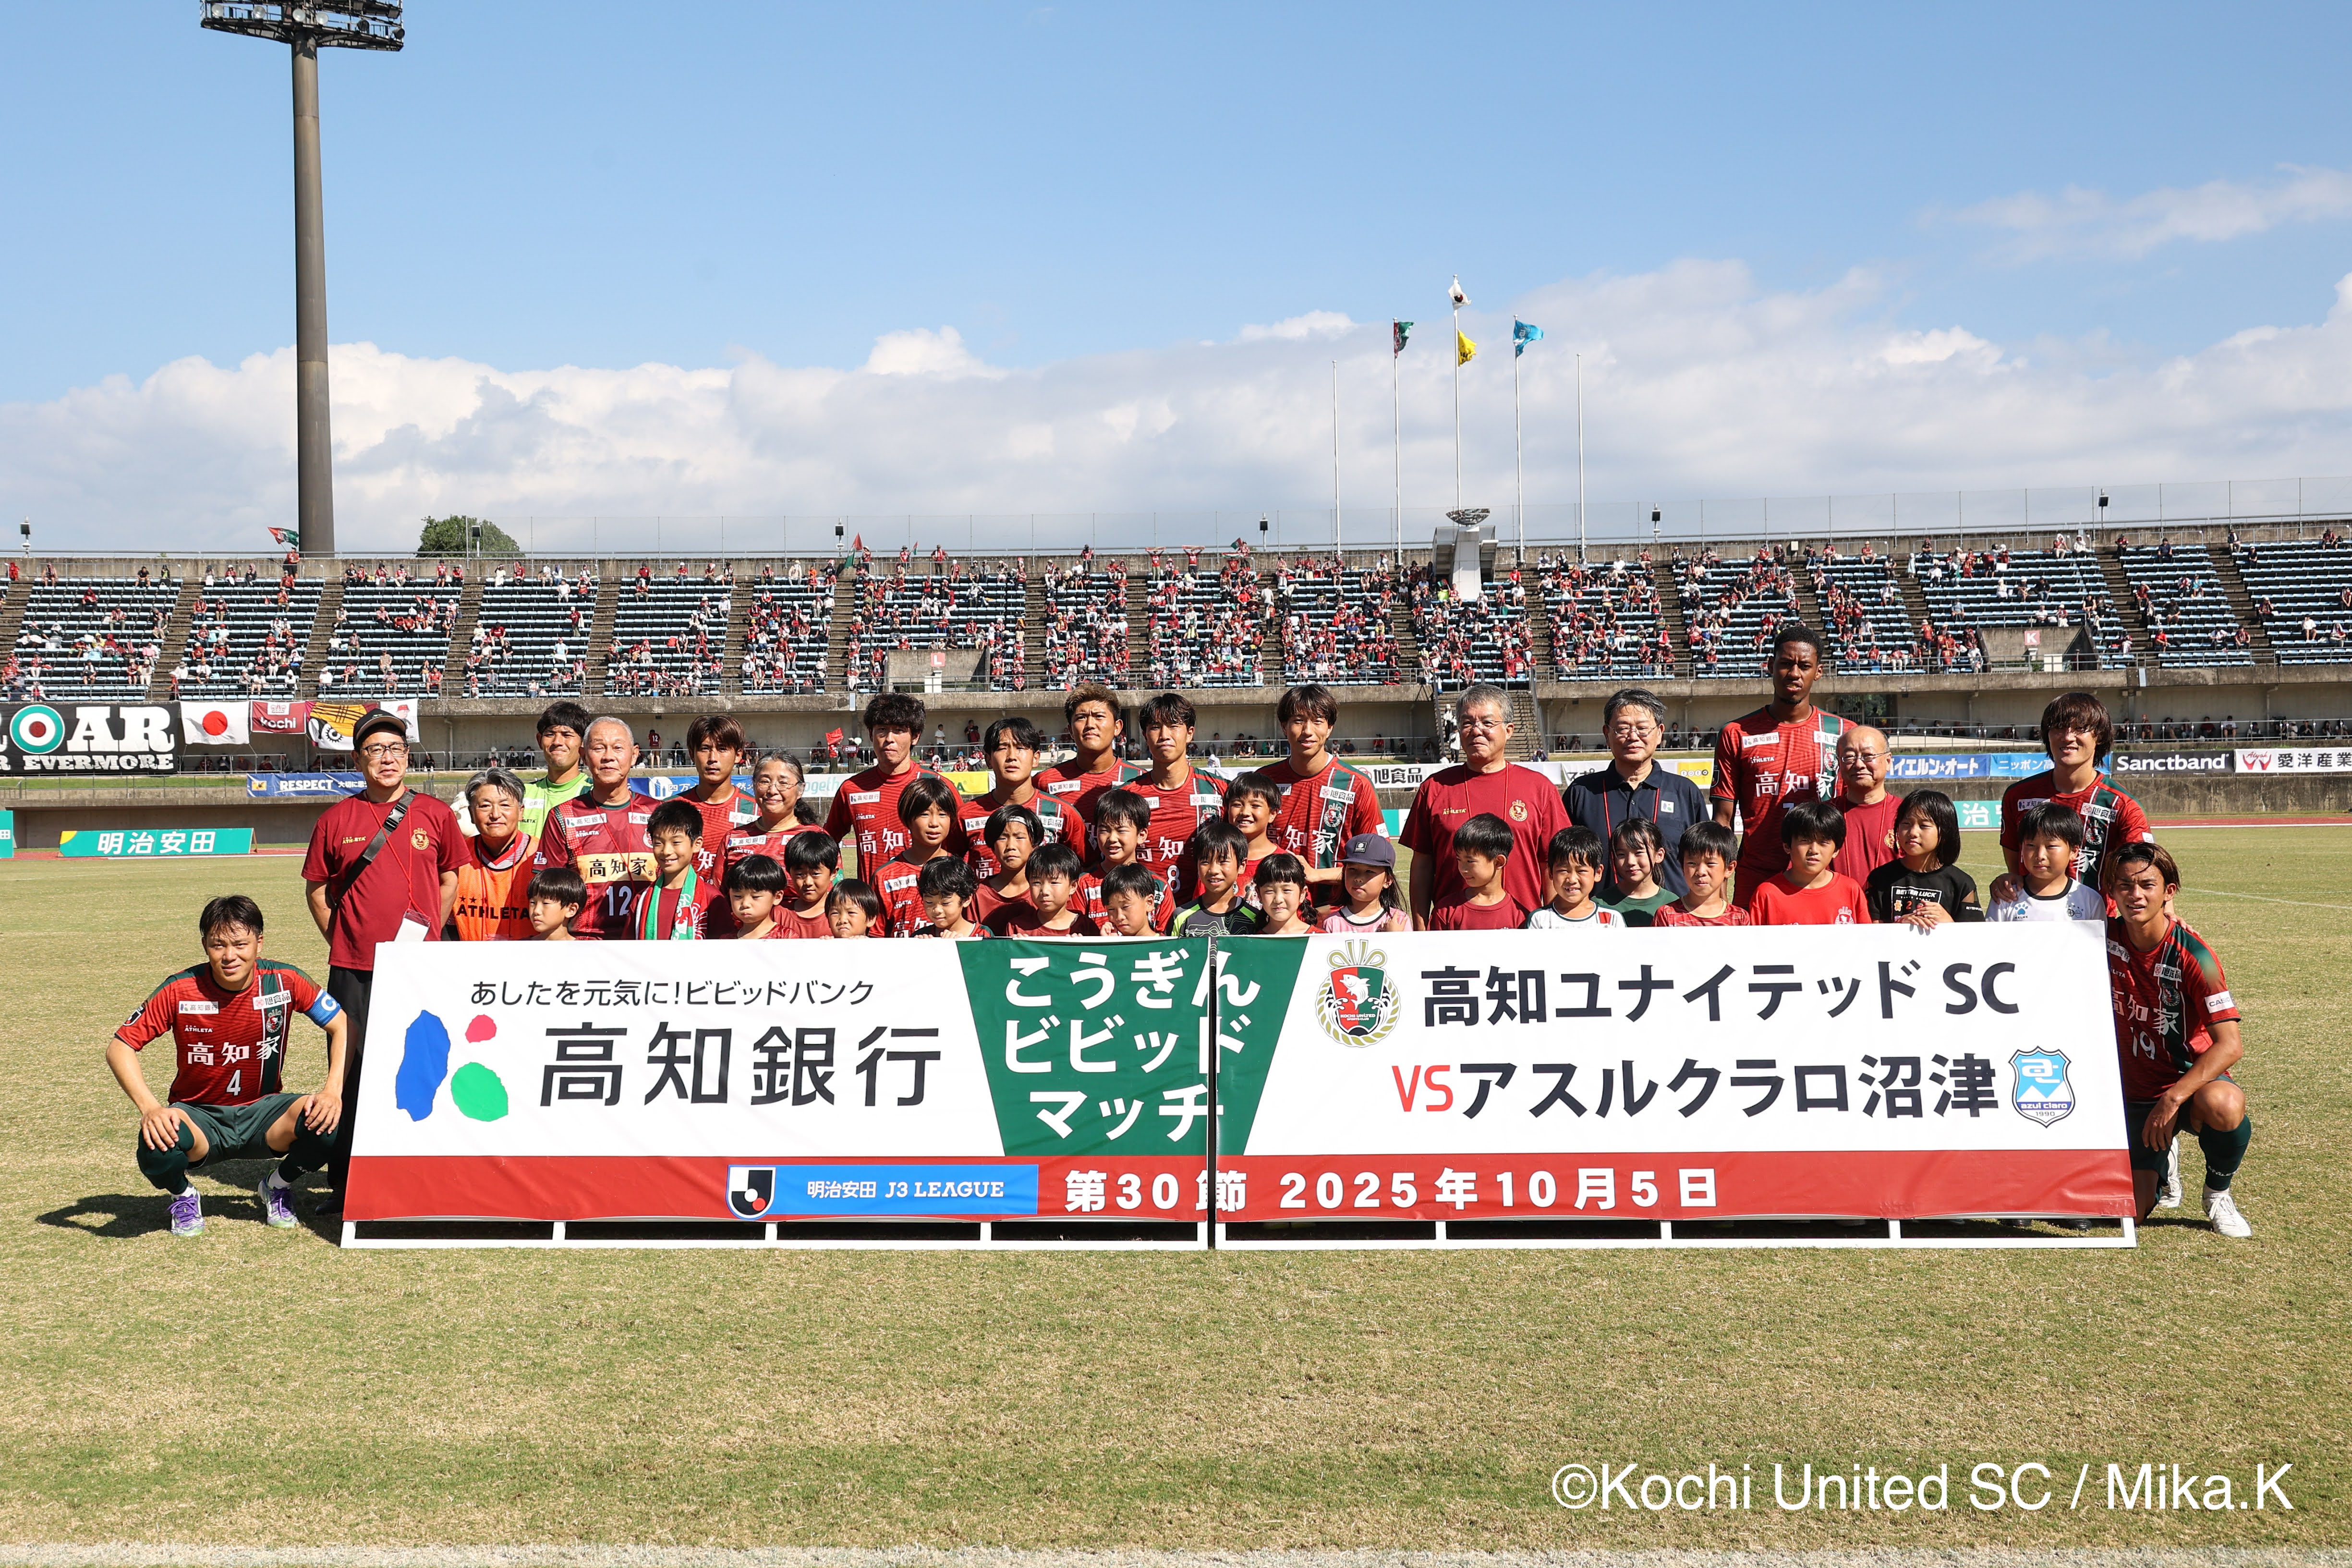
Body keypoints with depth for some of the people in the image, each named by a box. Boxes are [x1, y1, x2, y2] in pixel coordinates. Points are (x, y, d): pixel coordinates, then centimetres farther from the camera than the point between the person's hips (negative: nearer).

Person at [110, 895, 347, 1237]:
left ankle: (279, 1186, 5)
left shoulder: (284, 981, -13)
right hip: (199, 1117, -1)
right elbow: (119, 1047, -11)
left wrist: (333, 1092, -22)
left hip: (262, 1112, 1)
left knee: (326, 1123, -30)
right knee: (157, 1148, -35)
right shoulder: (180, 991, -15)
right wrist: (150, 1108, -28)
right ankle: (182, 1195, 5)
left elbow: (344, 1027, -6)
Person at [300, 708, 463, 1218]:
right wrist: (340, 939, 6)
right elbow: (317, 887, 13)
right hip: (353, 967, 0)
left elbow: (450, 878, 13)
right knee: (350, 1072, 2)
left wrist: (428, 934, 6)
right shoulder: (336, 819, 5)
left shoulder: (436, 814, 4)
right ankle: (345, 1185, 10)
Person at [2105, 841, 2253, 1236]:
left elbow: (2230, 1045, -24)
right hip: (2135, 1092, 3)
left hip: (2192, 1080, -3)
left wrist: (2172, 1099, -34)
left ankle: (2218, 1195, -7)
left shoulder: (2192, 955, -18)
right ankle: (2162, 1164, 25)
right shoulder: (2106, 938, -8)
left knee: (2222, 1106, -40)